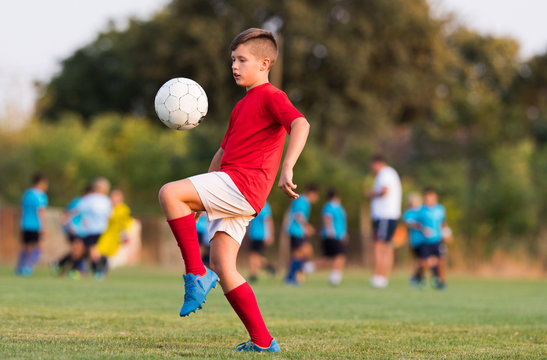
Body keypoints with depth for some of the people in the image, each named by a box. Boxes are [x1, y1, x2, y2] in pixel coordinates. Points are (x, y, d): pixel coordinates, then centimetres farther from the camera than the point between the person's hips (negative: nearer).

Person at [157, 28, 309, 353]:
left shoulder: (271, 97, -2)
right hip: (229, 192, 9)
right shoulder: (243, 106, 28)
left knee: (169, 193, -22)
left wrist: (287, 167, -36)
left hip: (243, 184, -9)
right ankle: (262, 341, 1)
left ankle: (197, 274, -18)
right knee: (222, 267, 1)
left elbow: (301, 124, -21)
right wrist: (198, 201, 32)